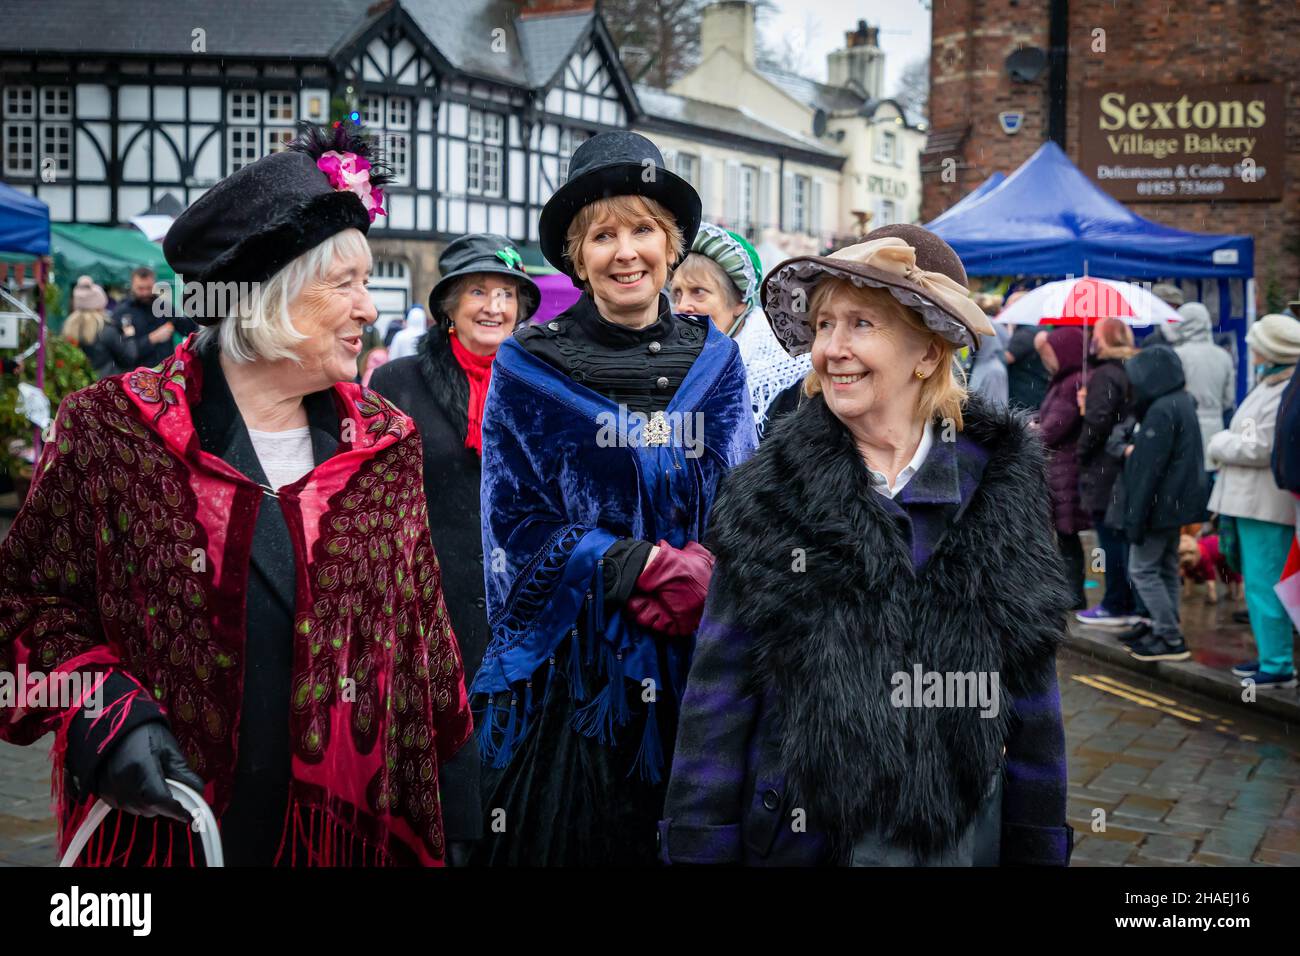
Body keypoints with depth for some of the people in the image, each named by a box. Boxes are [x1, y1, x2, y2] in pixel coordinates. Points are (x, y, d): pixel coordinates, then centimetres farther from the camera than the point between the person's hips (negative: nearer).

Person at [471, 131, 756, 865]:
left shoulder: (714, 361, 7)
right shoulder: (531, 366, -2)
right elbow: (517, 528, -6)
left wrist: (708, 569, -14)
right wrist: (647, 567, -16)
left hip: (692, 662, 3)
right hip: (568, 666, -2)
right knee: (566, 840, 4)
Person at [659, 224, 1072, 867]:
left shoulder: (1002, 483, -2)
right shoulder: (767, 500, -5)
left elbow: (1030, 691, 2)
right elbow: (718, 698, -4)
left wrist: (1037, 846, 2)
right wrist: (700, 847, -6)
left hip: (964, 831, 1)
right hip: (803, 835, -1)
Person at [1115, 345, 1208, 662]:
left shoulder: (1161, 411, -20)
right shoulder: (1181, 403, 11)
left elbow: (1150, 467, -22)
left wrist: (1136, 518, -20)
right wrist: (1134, 451, 10)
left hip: (1160, 505, -10)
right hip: (1177, 503, 10)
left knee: (1142, 569, -4)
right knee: (1166, 569, 16)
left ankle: (1170, 638, -4)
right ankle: (1164, 629, 23)